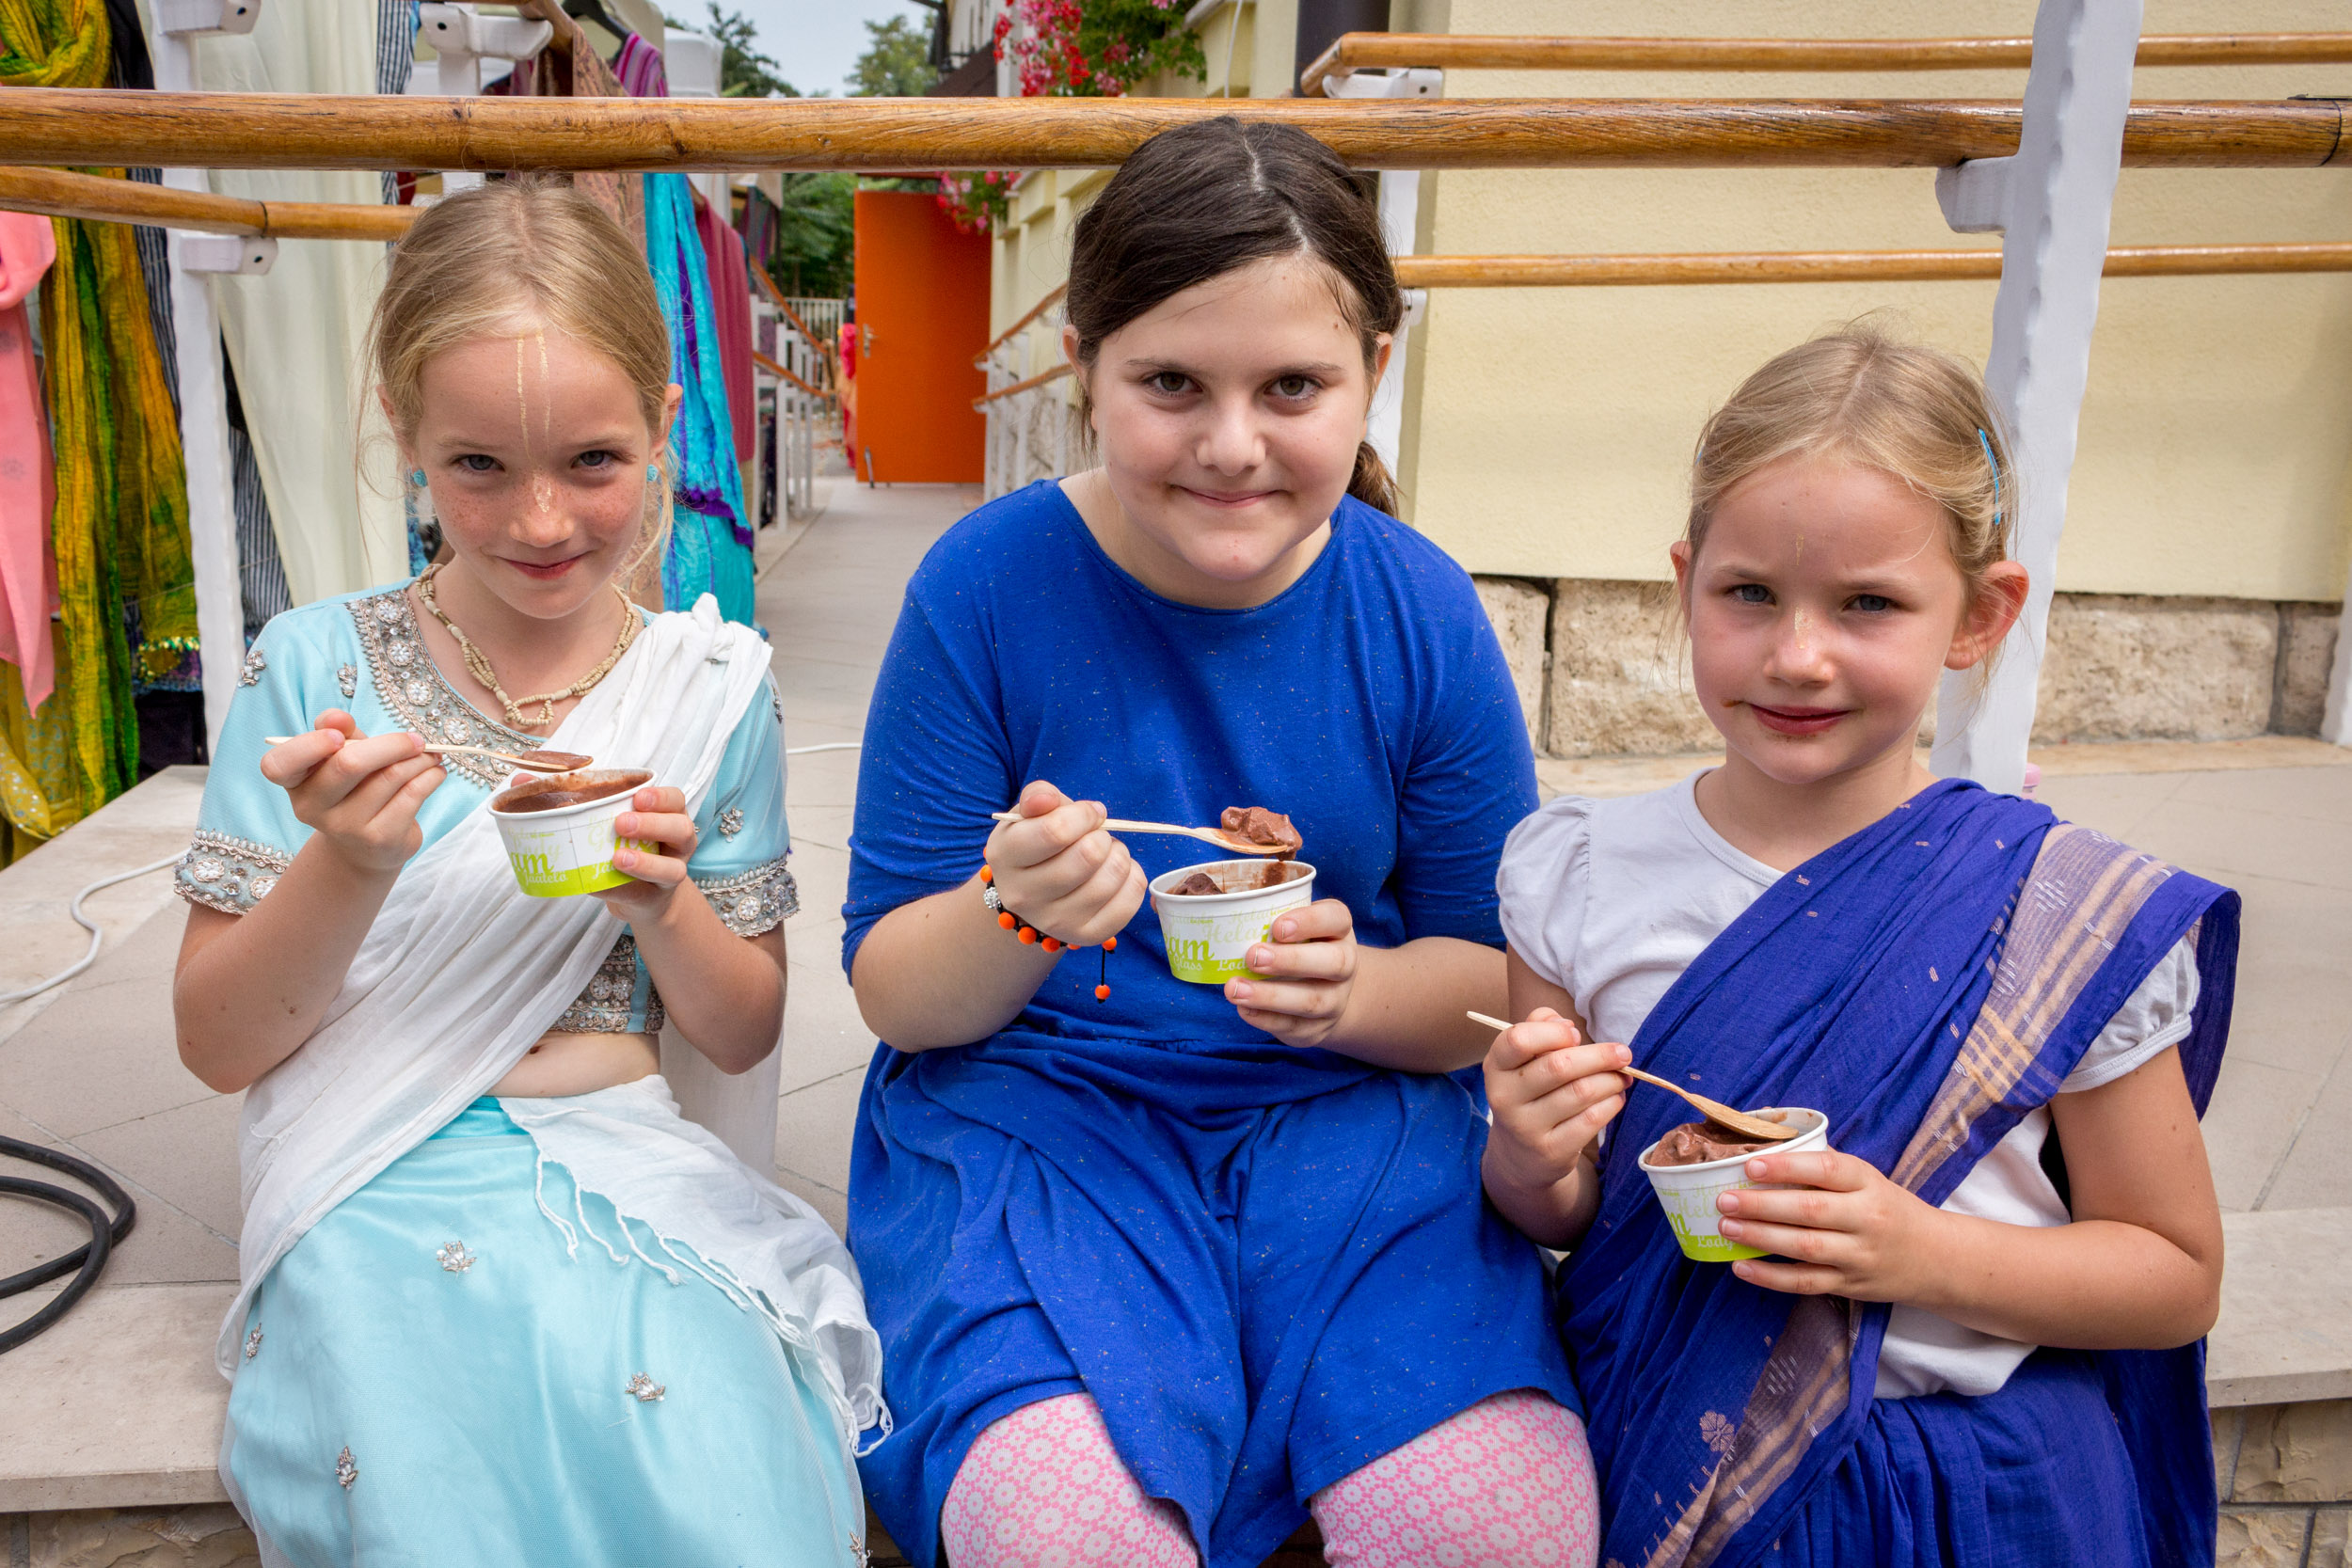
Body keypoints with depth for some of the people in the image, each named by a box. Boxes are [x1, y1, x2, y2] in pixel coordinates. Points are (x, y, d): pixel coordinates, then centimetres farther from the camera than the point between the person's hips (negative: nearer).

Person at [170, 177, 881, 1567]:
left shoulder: (714, 686, 1)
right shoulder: (316, 667, -1)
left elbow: (744, 1035, 6)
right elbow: (216, 1046, 1)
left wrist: (661, 901, -15)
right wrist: (346, 866, -18)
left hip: (624, 1166, 1)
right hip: (374, 1189, 0)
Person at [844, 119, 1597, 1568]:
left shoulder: (1422, 610, -4)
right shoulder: (987, 586, -9)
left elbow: (1502, 982, 5)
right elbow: (896, 996, -3)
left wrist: (1356, 990, -18)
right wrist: (1016, 914, -26)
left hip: (1348, 1112, 2)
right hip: (1034, 1109, -1)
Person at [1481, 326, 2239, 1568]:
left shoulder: (2073, 918, -12)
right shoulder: (1580, 875, -8)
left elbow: (2177, 1276, -2)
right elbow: (1559, 1220, 3)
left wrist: (1921, 1255, -19)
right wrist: (1530, 1163, -20)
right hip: (1644, 1458, 2)